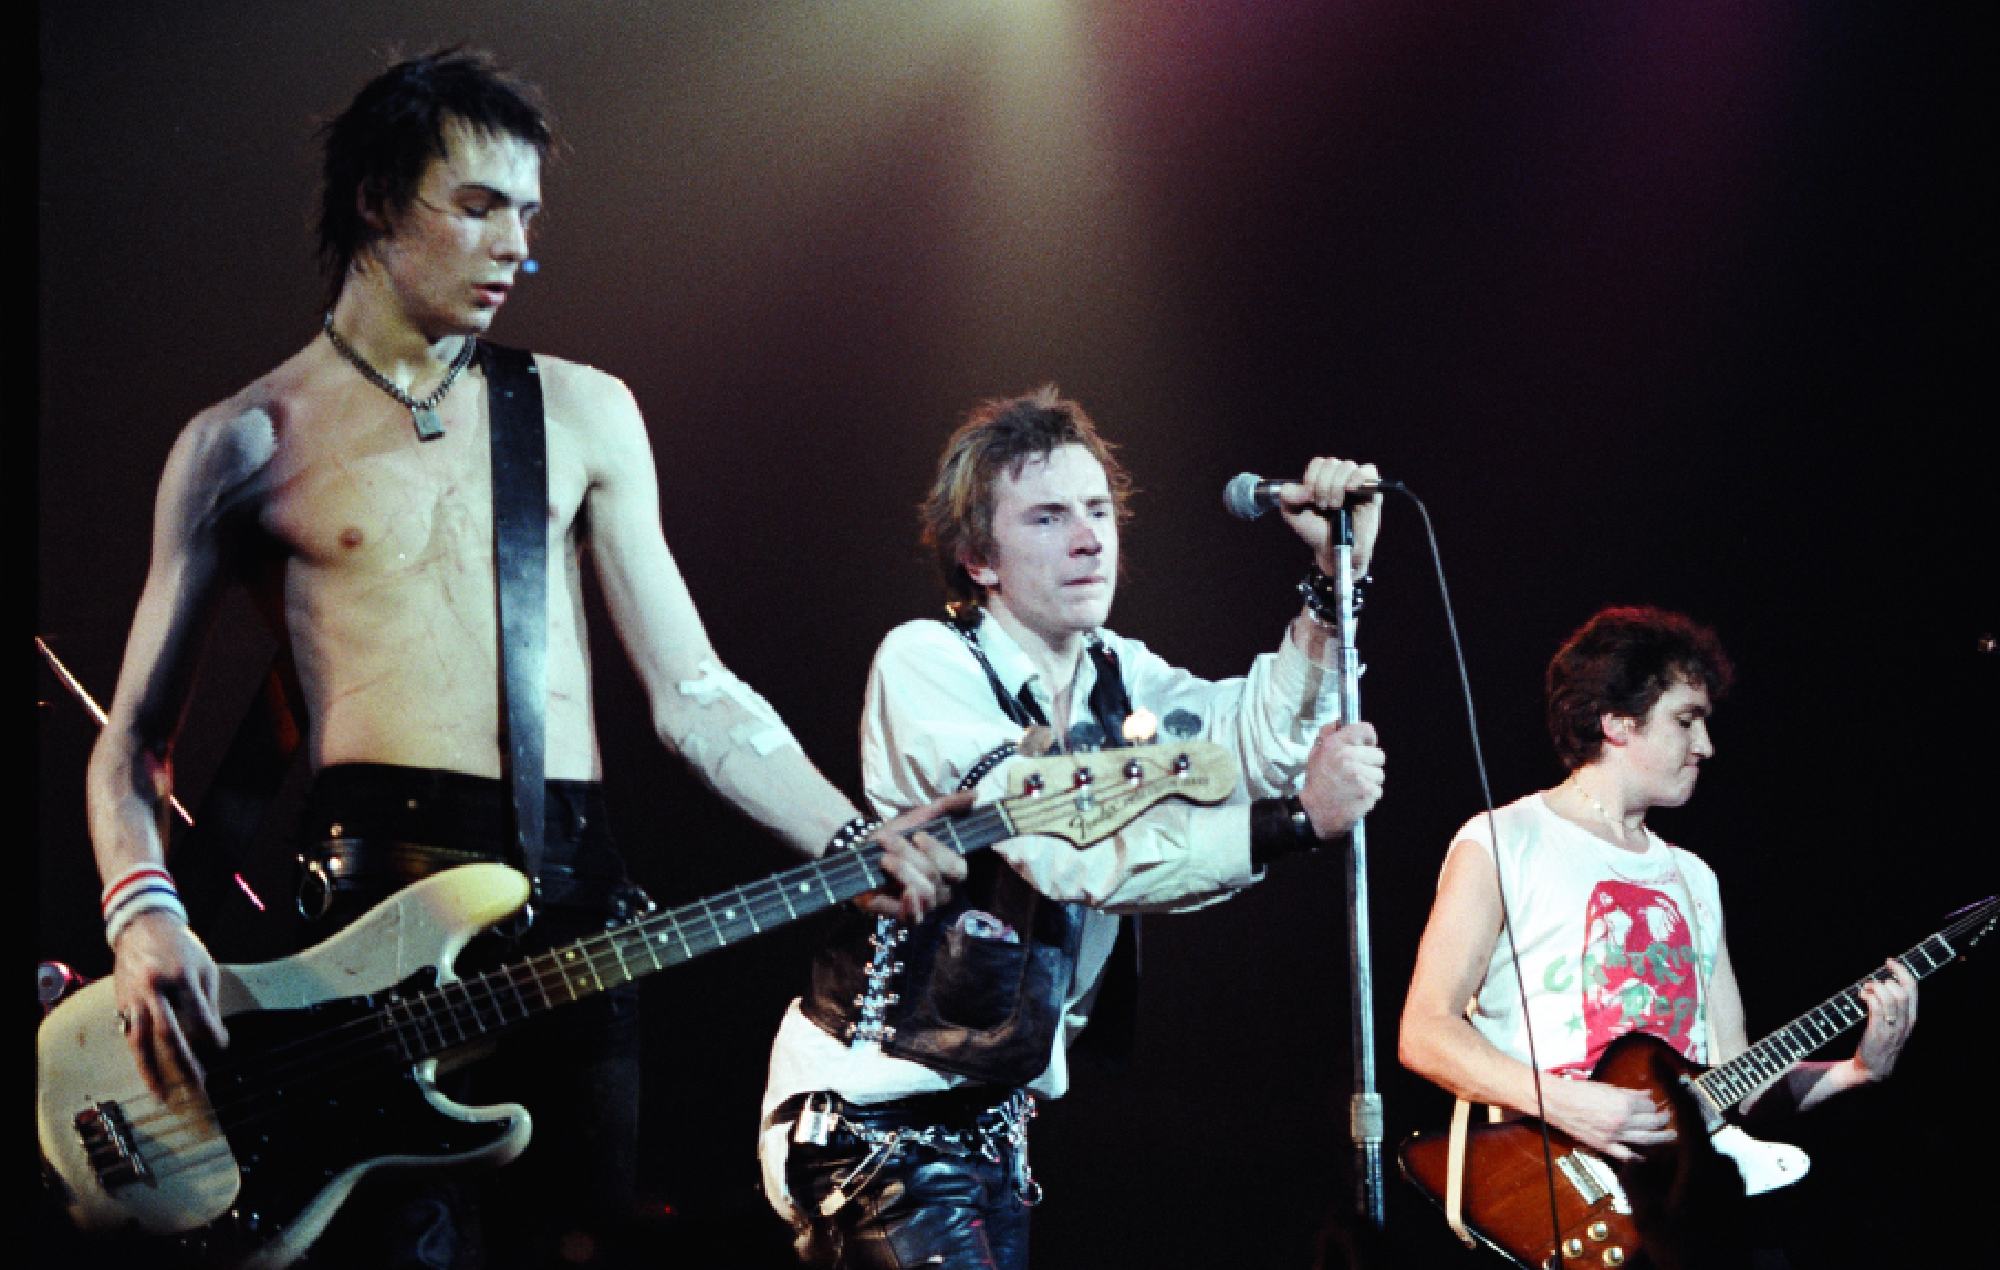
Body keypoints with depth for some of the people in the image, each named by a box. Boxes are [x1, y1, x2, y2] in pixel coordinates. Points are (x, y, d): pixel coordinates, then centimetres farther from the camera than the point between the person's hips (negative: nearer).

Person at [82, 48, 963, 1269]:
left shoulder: (584, 412, 16)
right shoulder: (247, 443, 6)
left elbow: (692, 695, 13)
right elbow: (136, 735, 6)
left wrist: (850, 839, -2)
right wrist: (144, 915, -13)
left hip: (576, 895, 4)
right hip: (380, 894, -3)